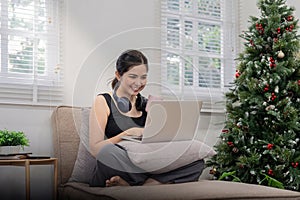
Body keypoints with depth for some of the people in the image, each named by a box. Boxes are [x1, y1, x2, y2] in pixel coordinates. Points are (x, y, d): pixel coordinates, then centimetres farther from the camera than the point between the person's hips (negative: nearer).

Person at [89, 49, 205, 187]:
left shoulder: (146, 105, 18)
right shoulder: (103, 101, 5)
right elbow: (95, 149, -6)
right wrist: (129, 133, -16)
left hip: (139, 169, 5)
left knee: (197, 162, -18)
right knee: (108, 151, -39)